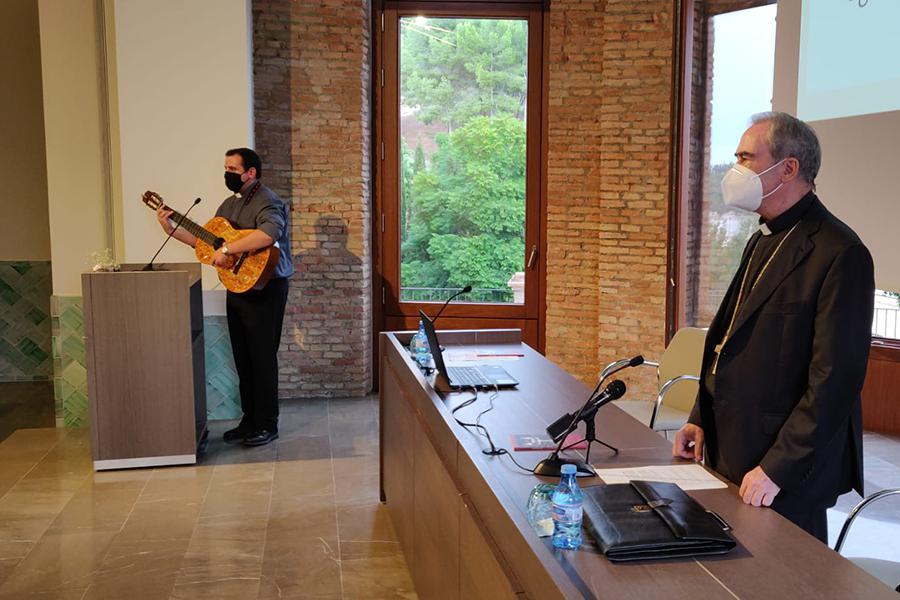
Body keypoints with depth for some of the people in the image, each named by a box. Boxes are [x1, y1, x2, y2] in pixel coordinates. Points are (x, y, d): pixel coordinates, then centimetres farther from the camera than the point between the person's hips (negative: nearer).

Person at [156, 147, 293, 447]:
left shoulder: (268, 203, -14)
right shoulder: (230, 204, 15)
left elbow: (269, 233, -36)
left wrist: (228, 249, -33)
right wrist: (171, 228, 10)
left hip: (263, 289, -9)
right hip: (237, 287, 9)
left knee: (262, 358, -2)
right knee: (243, 358, 13)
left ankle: (268, 425, 8)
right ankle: (250, 420, 24)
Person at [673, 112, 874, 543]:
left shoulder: (839, 254, -17)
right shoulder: (762, 242, 12)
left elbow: (835, 378, -21)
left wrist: (778, 468, -20)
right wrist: (700, 419, 10)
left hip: (787, 477, -8)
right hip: (728, 457, 8)